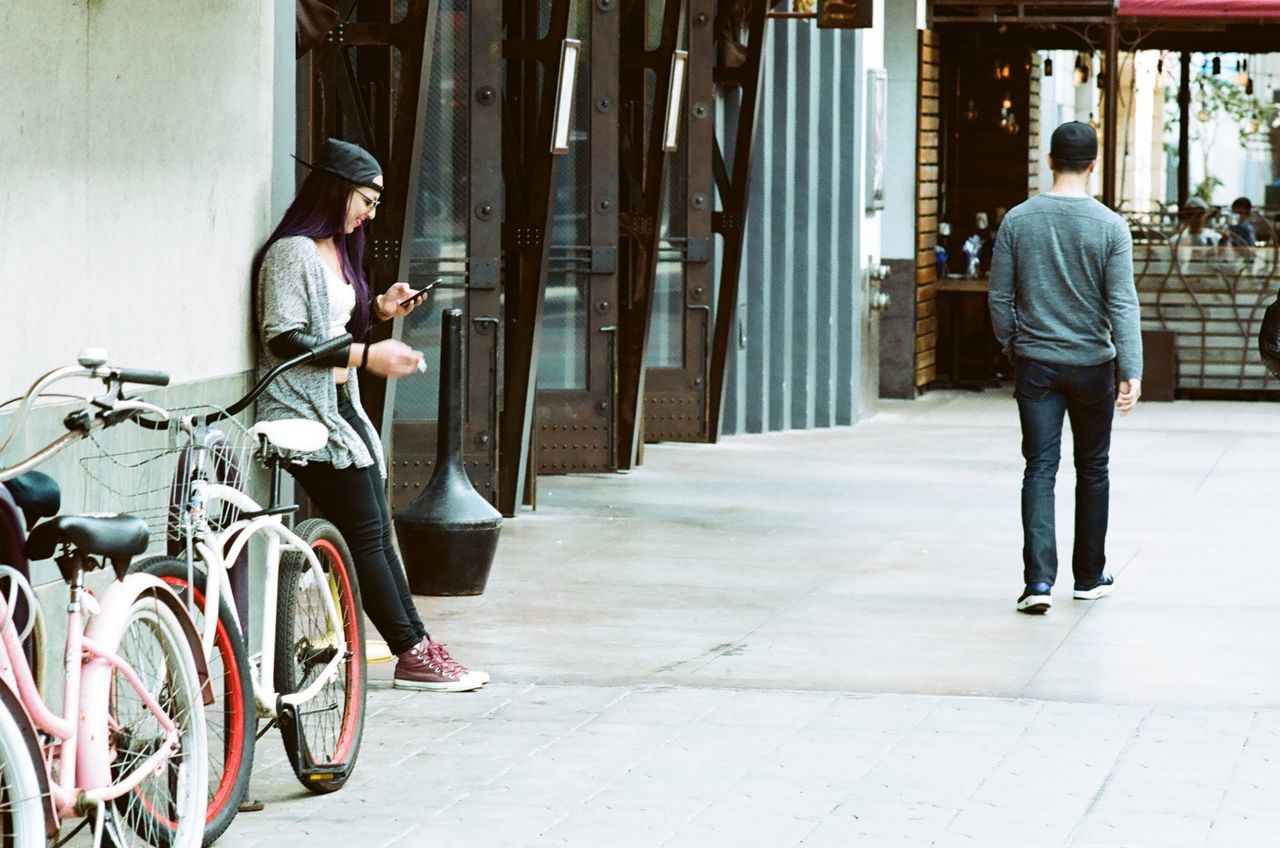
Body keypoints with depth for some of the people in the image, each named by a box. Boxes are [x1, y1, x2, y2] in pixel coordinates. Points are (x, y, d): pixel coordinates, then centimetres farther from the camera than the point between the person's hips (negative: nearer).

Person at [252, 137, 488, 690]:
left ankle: (419, 649, 7)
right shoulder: (291, 252, -13)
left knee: (377, 533, 7)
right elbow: (283, 338, -21)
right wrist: (366, 356, -22)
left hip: (342, 407, 10)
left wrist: (379, 312, 9)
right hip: (307, 412, -10)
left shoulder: (337, 251, 17)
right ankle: (413, 652, -4)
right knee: (364, 533, -7)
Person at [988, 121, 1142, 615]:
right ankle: (1090, 576, 23)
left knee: (1040, 468, 0)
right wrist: (1132, 371, -13)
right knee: (1092, 468, 14)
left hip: (1035, 364, 1)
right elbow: (1122, 304, -12)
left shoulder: (1018, 221, -2)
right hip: (1092, 365, -1)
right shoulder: (1109, 227, -8)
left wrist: (1011, 346, 17)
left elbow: (999, 297, 2)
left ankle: (1039, 579, -14)